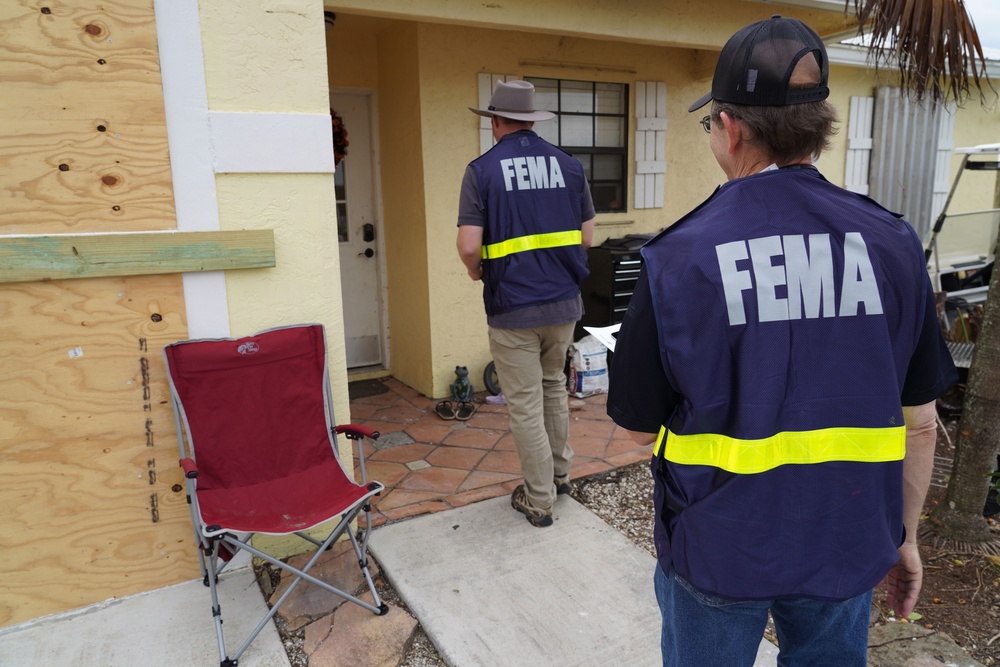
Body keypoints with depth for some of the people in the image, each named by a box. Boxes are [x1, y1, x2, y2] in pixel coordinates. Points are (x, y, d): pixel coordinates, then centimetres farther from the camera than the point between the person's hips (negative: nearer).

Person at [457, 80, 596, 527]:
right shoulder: (569, 165, 3)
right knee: (554, 386, 24)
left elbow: (469, 246, -15)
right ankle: (559, 472, 38)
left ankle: (539, 500, 19)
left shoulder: (482, 170, -8)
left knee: (525, 406, 7)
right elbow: (586, 236, 6)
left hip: (512, 308, -4)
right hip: (564, 302, 5)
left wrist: (476, 272, 6)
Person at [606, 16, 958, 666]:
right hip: (846, 549, 3)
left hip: (717, 547, -2)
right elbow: (919, 423, -1)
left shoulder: (677, 258, -19)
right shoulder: (893, 244, -10)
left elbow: (641, 425, -9)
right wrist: (905, 534, 13)